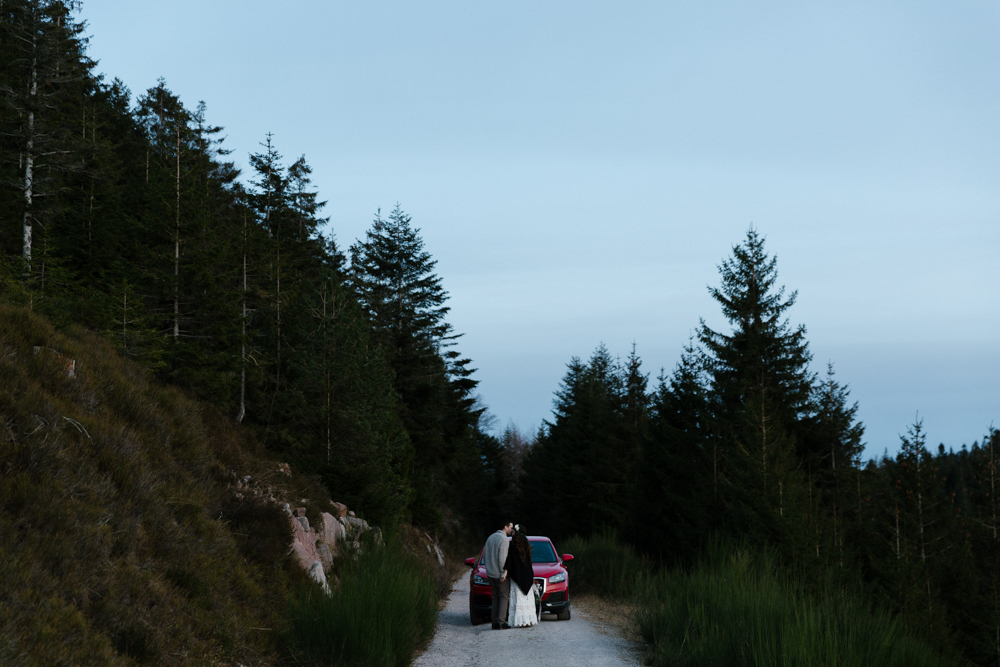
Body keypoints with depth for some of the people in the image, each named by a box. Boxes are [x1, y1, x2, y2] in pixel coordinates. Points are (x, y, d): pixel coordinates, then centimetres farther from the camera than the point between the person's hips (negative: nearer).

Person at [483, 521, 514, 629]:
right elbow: (502, 557, -19)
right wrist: (503, 573, -16)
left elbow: (485, 555, 17)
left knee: (495, 597, 12)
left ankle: (495, 622, 9)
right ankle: (501, 622, -7)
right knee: (504, 597, -1)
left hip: (490, 573, 8)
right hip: (499, 574, -7)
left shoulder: (490, 537, 13)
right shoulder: (504, 539, -13)